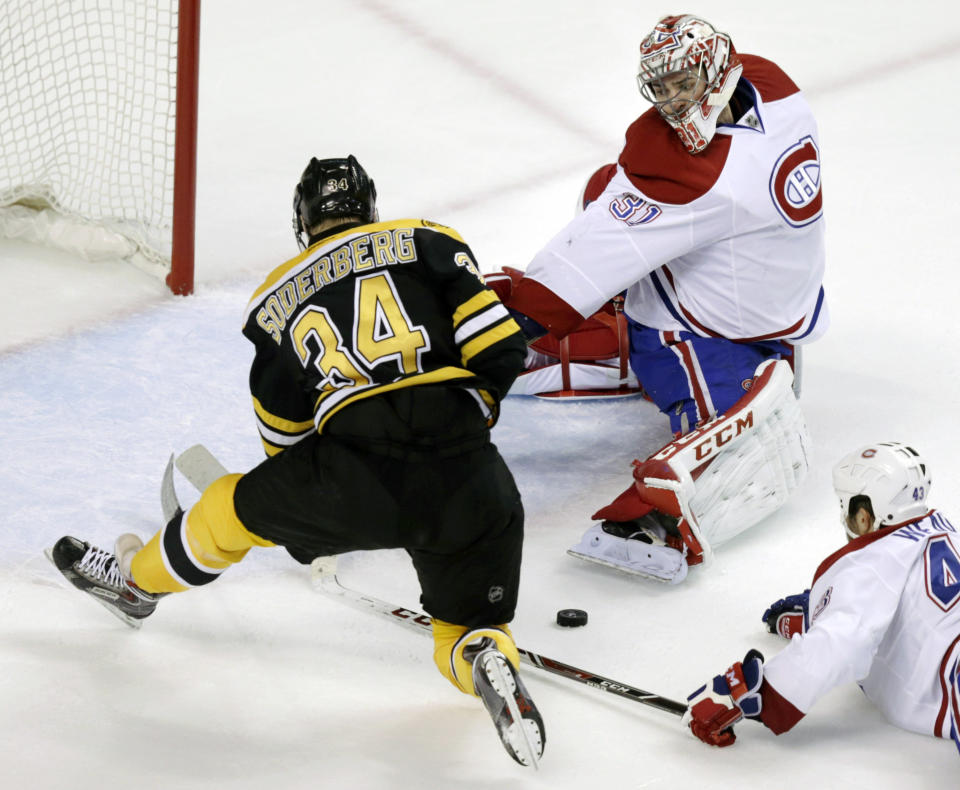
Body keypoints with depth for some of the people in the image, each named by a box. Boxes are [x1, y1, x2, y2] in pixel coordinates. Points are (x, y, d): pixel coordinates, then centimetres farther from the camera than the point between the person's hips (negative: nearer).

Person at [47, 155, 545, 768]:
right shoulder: (429, 242, 14)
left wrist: (306, 526, 41)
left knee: (236, 507, 27)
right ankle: (488, 659, -14)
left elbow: (282, 432, 24)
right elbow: (499, 349, 3)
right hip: (469, 483, 0)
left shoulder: (278, 296, 19)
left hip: (355, 471, 0)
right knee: (468, 628, 19)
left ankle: (137, 579, 48)